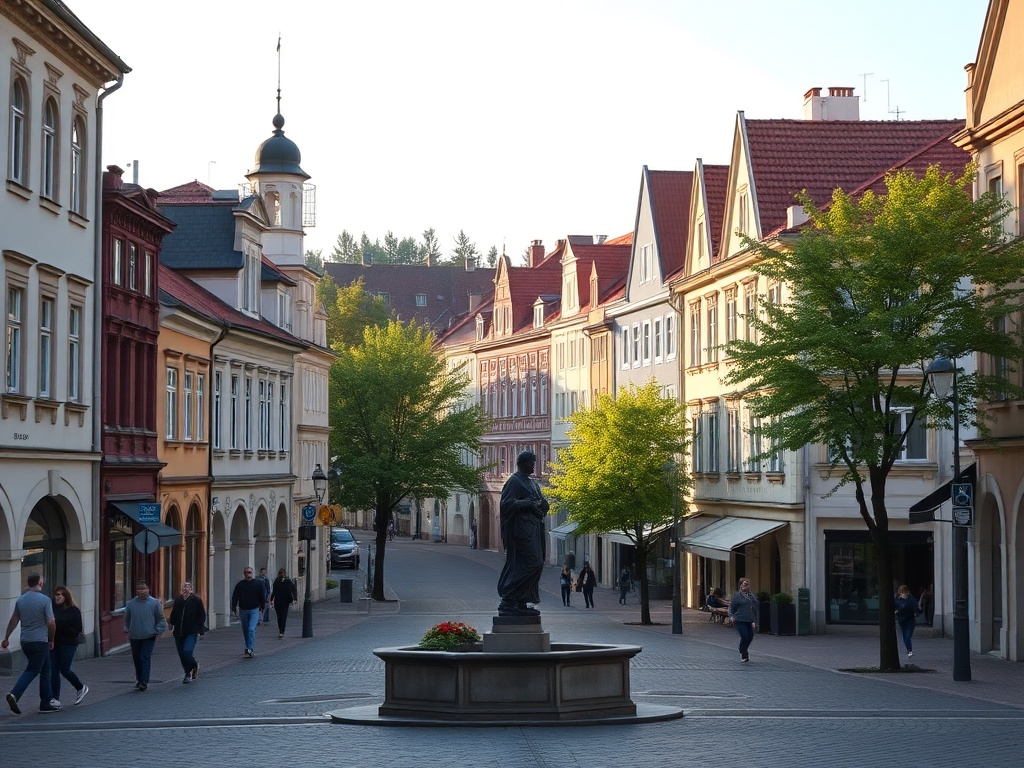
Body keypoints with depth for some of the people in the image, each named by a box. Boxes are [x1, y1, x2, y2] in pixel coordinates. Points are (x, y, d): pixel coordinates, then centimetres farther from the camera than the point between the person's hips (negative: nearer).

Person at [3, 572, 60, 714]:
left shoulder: (21, 600, 6)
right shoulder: (45, 600, -12)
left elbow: (13, 620, 13)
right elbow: (51, 623, -13)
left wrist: (6, 638, 21)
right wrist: (51, 640, 0)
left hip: (25, 641, 7)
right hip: (40, 641, -7)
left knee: (44, 670, 15)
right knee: (31, 671, -4)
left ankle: (47, 702, 18)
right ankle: (14, 694, -22)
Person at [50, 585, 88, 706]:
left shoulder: (73, 611, -5)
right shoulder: (52, 608, 3)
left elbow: (78, 629, -5)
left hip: (68, 644, -4)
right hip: (54, 643, 4)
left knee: (64, 669, -6)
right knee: (53, 671, 0)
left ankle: (81, 688, 19)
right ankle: (55, 699, 6)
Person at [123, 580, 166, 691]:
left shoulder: (154, 603, -3)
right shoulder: (130, 604, 3)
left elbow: (160, 619, 6)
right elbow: (127, 619, 18)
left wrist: (158, 631, -2)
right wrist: (127, 631, 14)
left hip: (149, 636, -3)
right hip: (135, 637, 3)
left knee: (145, 658, -11)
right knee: (136, 658, 10)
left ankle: (144, 682, -11)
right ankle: (139, 680, 25)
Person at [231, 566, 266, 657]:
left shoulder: (257, 584, 0)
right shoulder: (239, 585, 2)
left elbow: (262, 596, 7)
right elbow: (234, 597, 3)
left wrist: (262, 607, 9)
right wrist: (234, 608, 0)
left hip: (254, 610, -3)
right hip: (243, 610, 3)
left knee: (251, 629, -15)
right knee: (245, 631, 10)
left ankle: (250, 649, -18)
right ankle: (249, 648, 21)